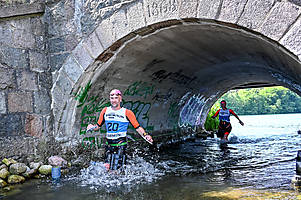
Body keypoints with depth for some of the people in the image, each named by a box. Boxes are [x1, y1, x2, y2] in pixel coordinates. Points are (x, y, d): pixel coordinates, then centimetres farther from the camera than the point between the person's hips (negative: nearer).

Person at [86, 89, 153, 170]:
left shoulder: (127, 113, -4)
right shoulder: (105, 111, 7)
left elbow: (137, 127, -5)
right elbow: (98, 126, 16)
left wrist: (145, 135, -21)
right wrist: (92, 127, -5)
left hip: (121, 144, -4)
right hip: (109, 144, 4)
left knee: (116, 170, -10)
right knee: (107, 167, 2)